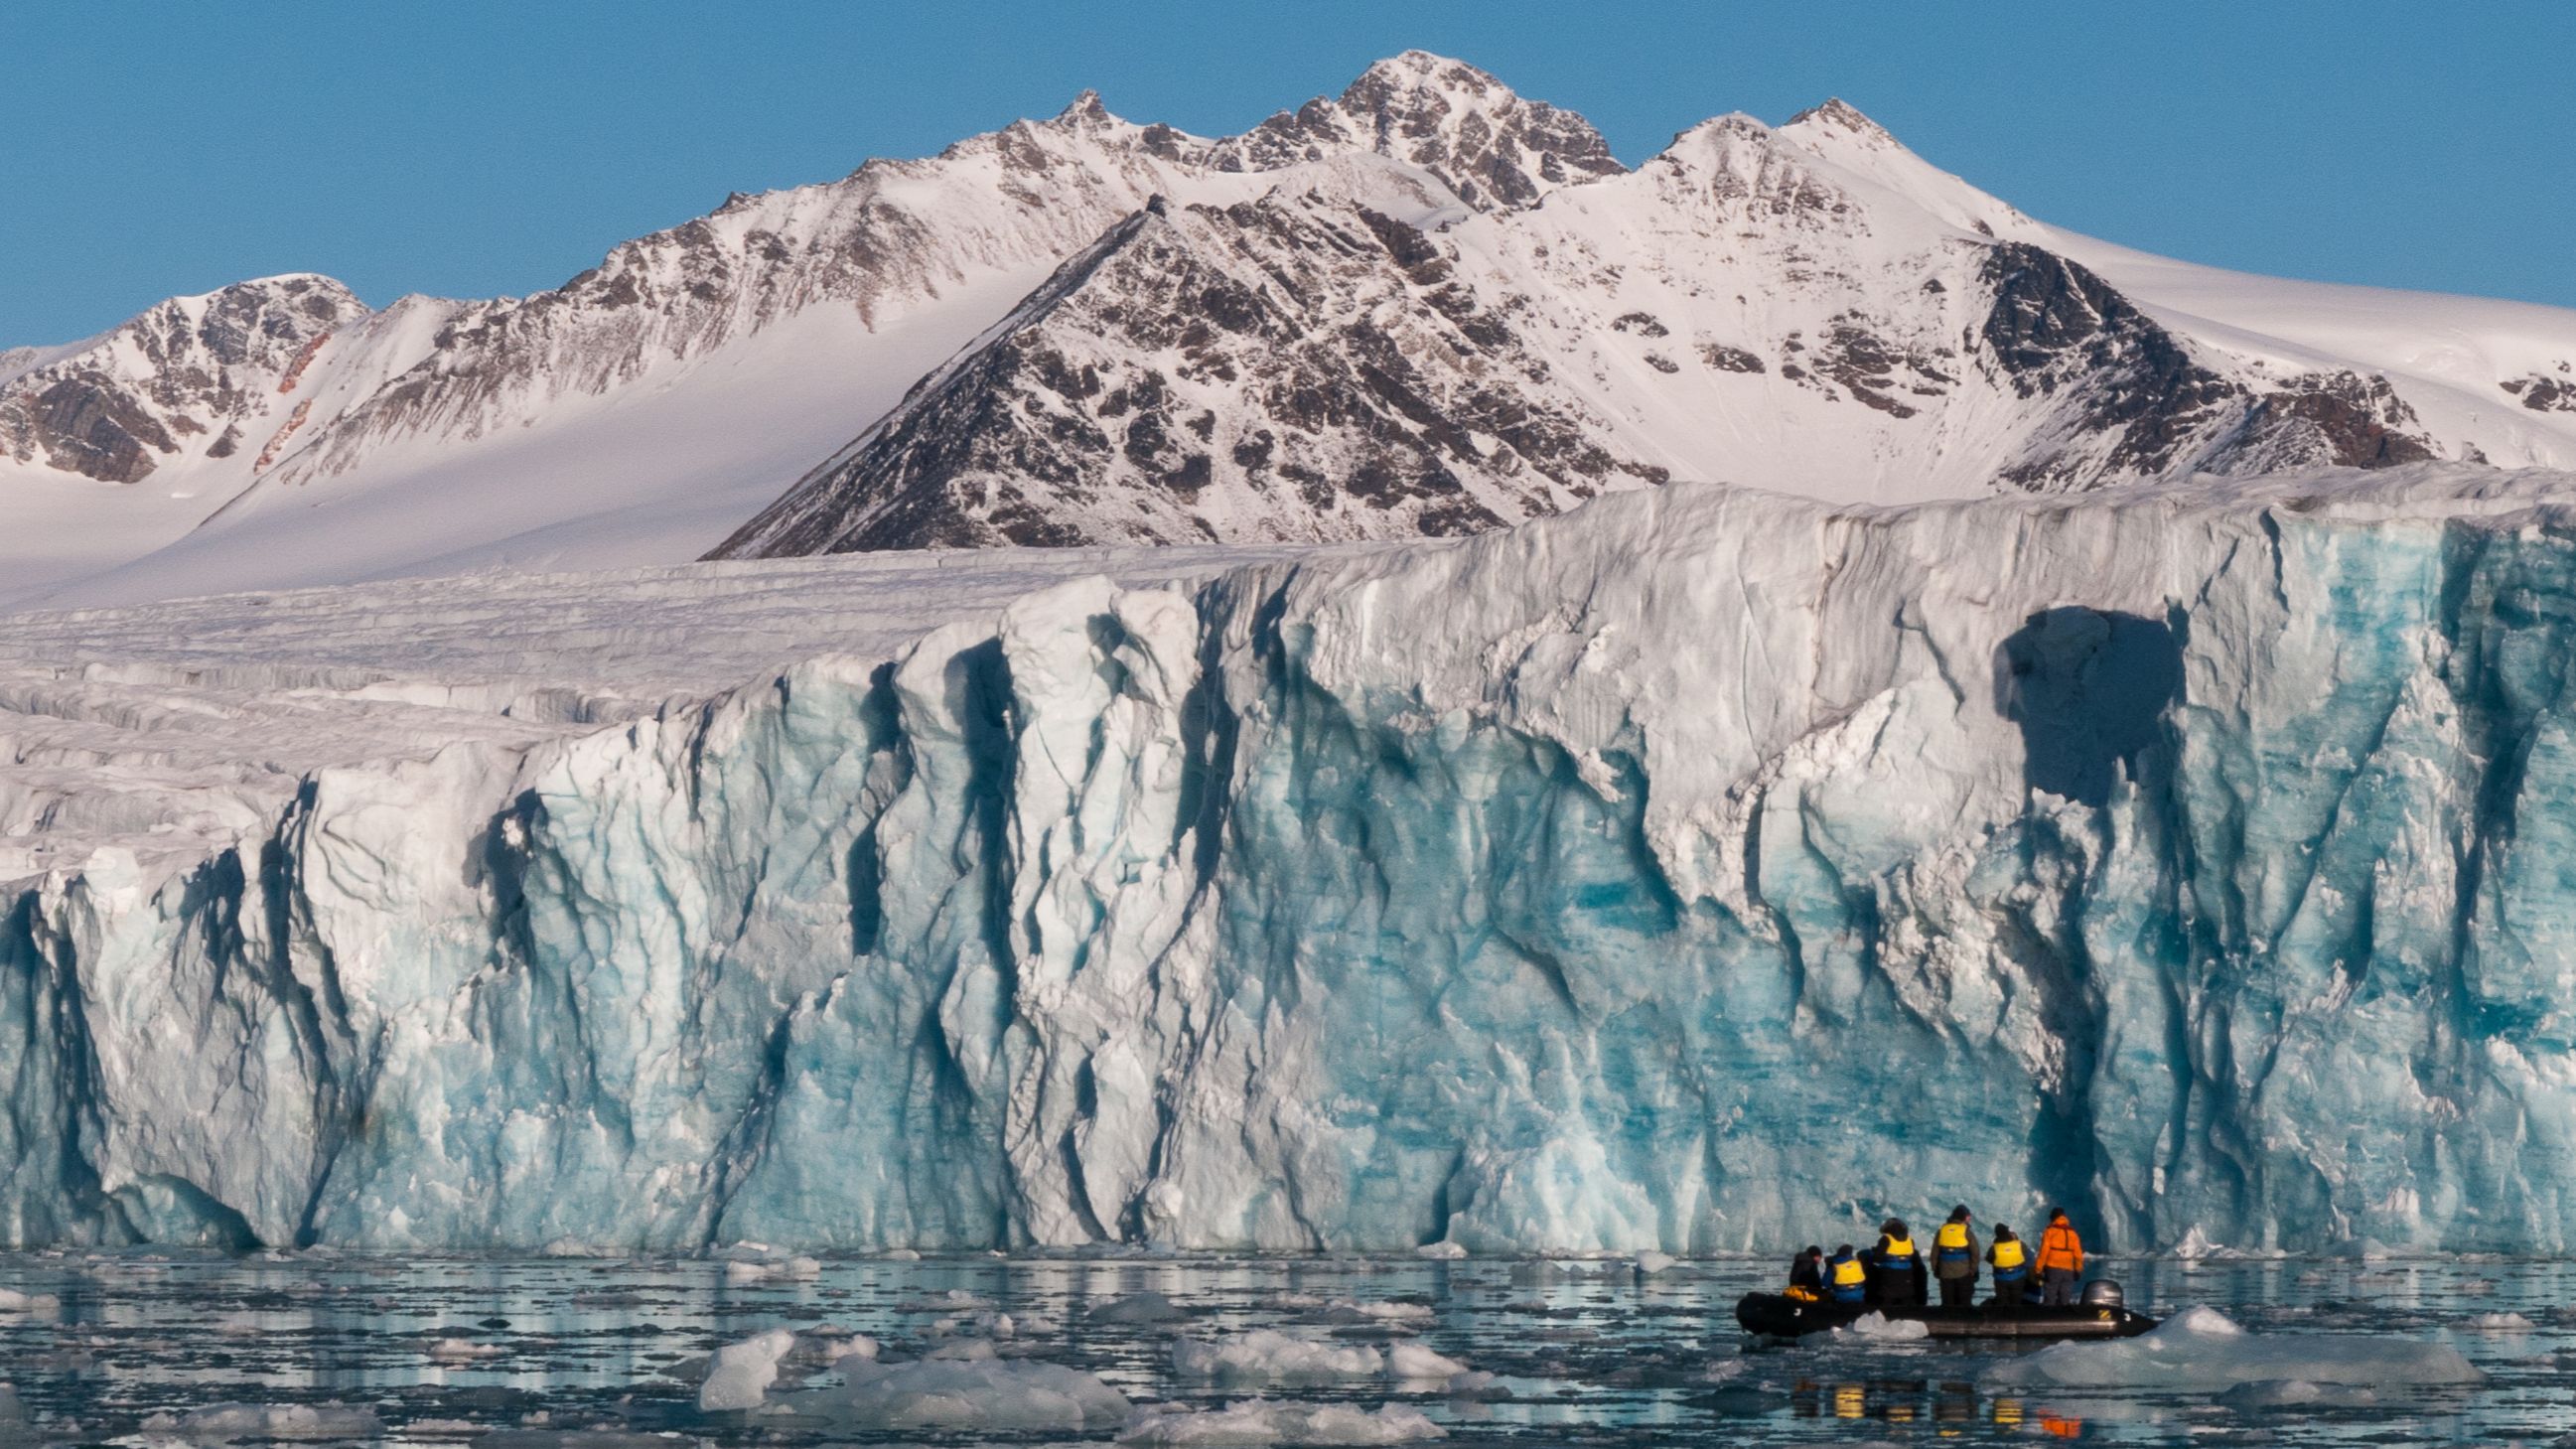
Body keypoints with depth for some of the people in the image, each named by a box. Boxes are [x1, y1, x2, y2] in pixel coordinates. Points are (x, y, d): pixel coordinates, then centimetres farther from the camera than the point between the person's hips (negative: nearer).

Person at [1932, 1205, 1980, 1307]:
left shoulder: (1942, 1231, 1)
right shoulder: (1966, 1232, -10)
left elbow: (1934, 1253, 5)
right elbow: (1975, 1253, -9)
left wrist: (1935, 1269, 14)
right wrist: (1973, 1271, 2)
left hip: (1945, 1274, 3)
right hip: (1964, 1273, -3)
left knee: (1947, 1302, 10)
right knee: (1965, 1302, 6)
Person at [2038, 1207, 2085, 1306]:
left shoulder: (2050, 1232, -2)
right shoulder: (2072, 1233, 9)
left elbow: (2044, 1252, -8)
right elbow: (2078, 1254, 9)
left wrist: (2038, 1270, -4)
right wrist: (2078, 1271, 18)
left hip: (2052, 1269, -4)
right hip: (2068, 1270, 4)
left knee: (2049, 1299, -2)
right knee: (2065, 1300, 6)